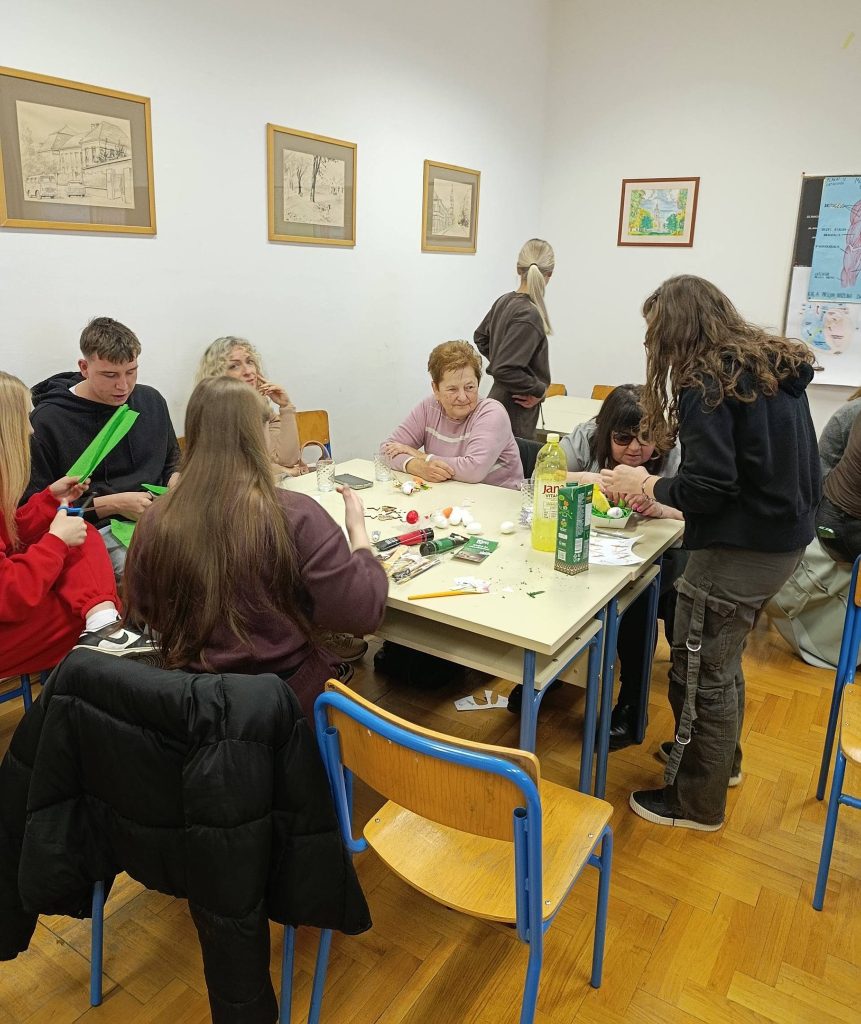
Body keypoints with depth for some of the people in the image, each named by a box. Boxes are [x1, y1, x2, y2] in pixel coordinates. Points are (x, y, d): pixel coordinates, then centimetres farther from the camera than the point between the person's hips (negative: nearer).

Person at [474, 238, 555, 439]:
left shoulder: (504, 301, 5)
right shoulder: (529, 315, -19)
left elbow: (480, 337, 24)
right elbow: (504, 370, -25)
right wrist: (539, 389, -13)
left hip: (499, 399, 9)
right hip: (516, 414, -9)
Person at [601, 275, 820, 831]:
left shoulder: (707, 381, -17)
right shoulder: (776, 364, 9)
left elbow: (708, 487, -23)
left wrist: (646, 484, -6)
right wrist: (665, 488, 13)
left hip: (740, 549, -9)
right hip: (787, 537, 9)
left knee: (700, 673, 6)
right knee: (723, 659, 25)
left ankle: (697, 801, 22)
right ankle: (722, 756, 45)